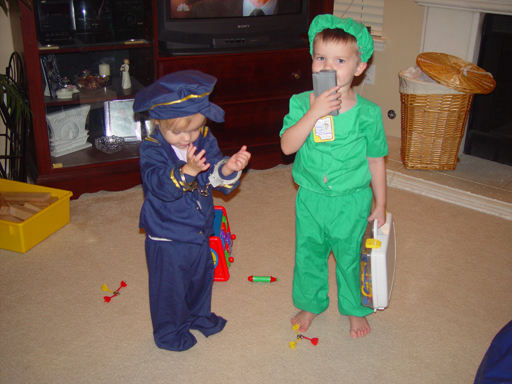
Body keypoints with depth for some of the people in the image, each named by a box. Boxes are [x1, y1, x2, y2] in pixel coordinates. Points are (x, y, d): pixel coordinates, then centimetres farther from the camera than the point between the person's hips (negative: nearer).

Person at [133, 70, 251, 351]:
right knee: (169, 286, 11)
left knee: (201, 276, 25)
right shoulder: (152, 150, -20)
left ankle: (199, 315, 52)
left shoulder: (205, 141, -6)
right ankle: (168, 331, 35)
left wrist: (228, 169, -33)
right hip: (166, 237, -5)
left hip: (200, 231, 6)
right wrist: (186, 171, -52)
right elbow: (160, 185, -35)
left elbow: (217, 179, -10)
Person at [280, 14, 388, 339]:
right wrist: (314, 113, -32)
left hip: (352, 202, -1)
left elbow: (376, 160, -2)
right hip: (311, 199, 2)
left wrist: (381, 203, 4)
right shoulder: (302, 103, -9)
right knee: (308, 256, 18)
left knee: (351, 258, 15)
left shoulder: (367, 113, -11)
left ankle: (356, 309, 41)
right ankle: (311, 304, 43)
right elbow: (287, 146, -21)